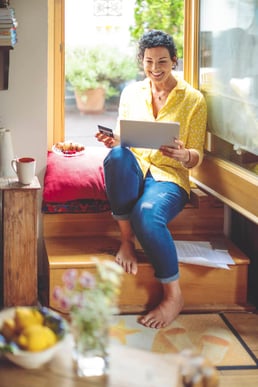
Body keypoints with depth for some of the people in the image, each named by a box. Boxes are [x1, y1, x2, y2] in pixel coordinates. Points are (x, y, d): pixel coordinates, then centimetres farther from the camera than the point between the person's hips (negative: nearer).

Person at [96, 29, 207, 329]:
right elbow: (122, 140, 15)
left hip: (169, 176, -2)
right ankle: (126, 239, -20)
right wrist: (113, 142, -10)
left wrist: (183, 155, -22)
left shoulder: (193, 99, 3)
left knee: (147, 213, -38)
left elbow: (196, 157, 3)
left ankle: (173, 296, -19)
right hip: (134, 171, 3)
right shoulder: (131, 93, 11)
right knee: (117, 156, -36)